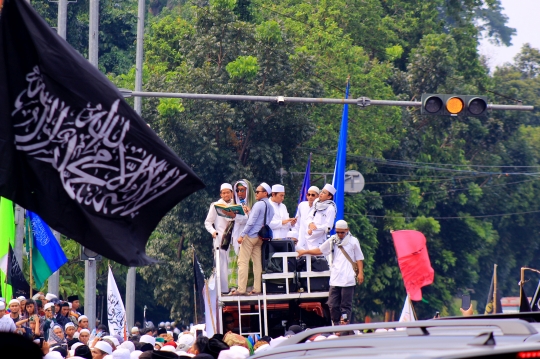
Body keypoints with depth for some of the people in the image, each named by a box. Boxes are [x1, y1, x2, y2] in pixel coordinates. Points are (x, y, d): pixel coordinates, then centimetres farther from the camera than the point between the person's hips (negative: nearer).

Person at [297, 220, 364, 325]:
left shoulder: (353, 241, 5)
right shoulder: (333, 241, 13)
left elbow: (359, 259, 5)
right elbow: (320, 250, 20)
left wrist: (360, 273, -2)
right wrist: (305, 252, 21)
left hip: (348, 280, -4)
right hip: (335, 280, 4)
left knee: (346, 305, -4)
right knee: (333, 305, -1)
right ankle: (337, 325, 5)